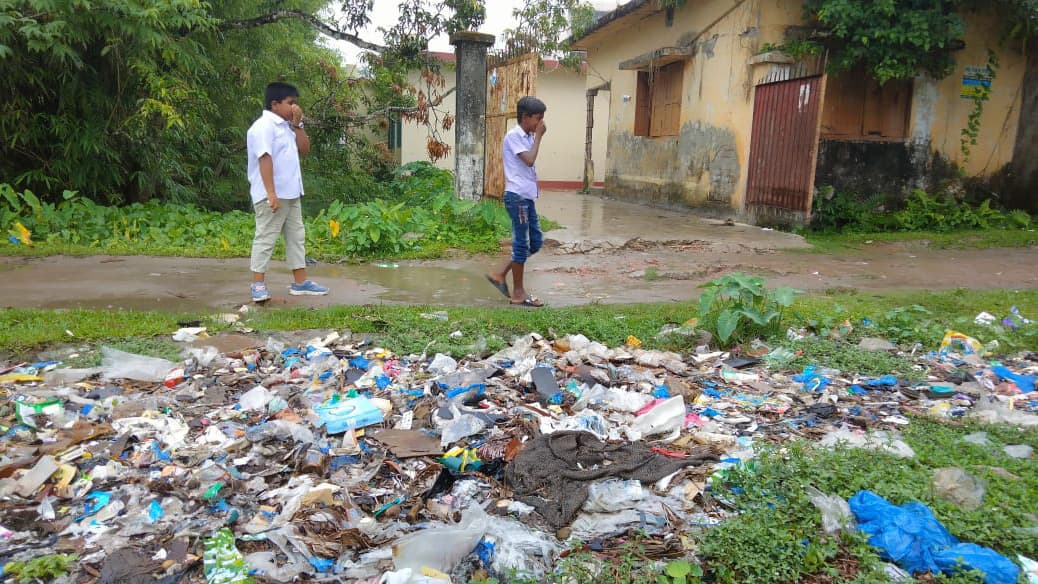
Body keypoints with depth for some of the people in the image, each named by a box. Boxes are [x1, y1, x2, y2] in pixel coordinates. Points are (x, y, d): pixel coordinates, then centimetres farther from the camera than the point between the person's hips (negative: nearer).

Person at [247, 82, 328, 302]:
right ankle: (258, 285, 2)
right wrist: (271, 193, -27)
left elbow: (304, 149, 16)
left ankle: (300, 282, 19)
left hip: (291, 193, 10)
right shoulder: (264, 126, -13)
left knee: (296, 236, 12)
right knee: (265, 238, -4)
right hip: (272, 195, -9)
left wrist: (297, 124, 5)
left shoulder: (287, 126, 15)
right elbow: (265, 159, -21)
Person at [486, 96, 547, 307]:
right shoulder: (514, 136, -10)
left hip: (527, 196, 9)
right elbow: (529, 160, -21)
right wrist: (538, 137, -13)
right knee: (522, 243, -3)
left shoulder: (528, 137, 16)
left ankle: (500, 274, 20)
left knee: (536, 241, 12)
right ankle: (518, 292, 7)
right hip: (517, 196, -9)